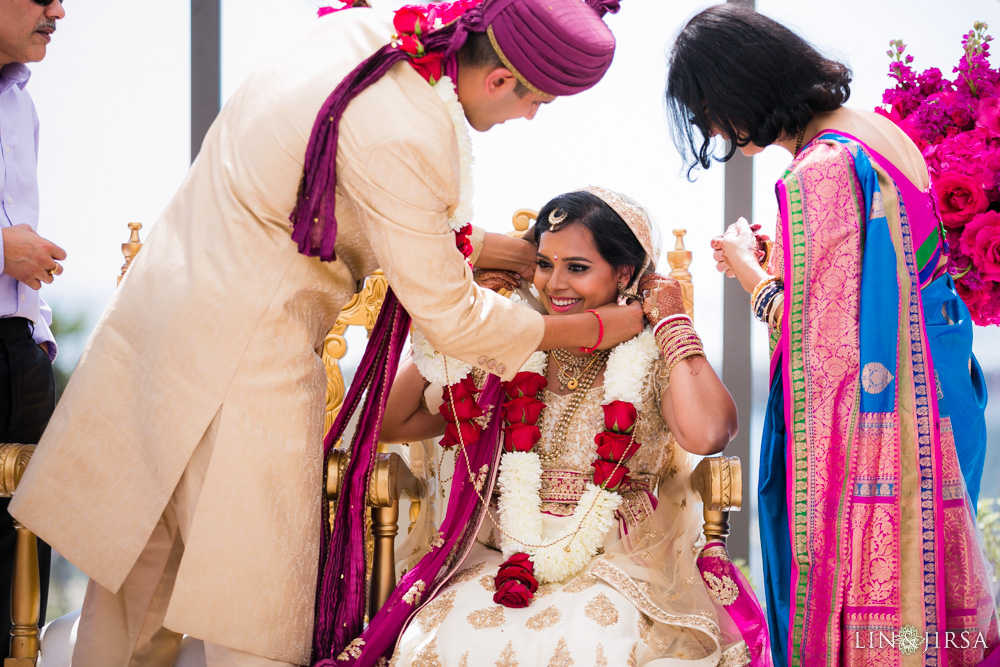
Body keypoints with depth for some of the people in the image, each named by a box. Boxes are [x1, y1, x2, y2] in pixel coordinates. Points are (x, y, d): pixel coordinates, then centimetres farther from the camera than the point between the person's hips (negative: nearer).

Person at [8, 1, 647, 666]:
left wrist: (501, 250, 15)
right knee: (258, 604, 1)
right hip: (243, 356, -9)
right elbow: (448, 315, -13)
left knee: (137, 563, 17)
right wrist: (602, 327, -4)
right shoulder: (405, 137, -24)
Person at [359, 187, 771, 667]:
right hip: (500, 562, 3)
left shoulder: (654, 360, 0)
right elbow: (392, 424, 10)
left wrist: (672, 318, -10)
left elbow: (706, 434, -23)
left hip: (616, 568, -2)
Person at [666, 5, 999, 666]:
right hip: (928, 409, 9)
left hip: (860, 431, -9)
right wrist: (781, 263, 15)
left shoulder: (817, 174, -21)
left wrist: (754, 275, -6)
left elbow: (823, 347, -21)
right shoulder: (879, 131, 7)